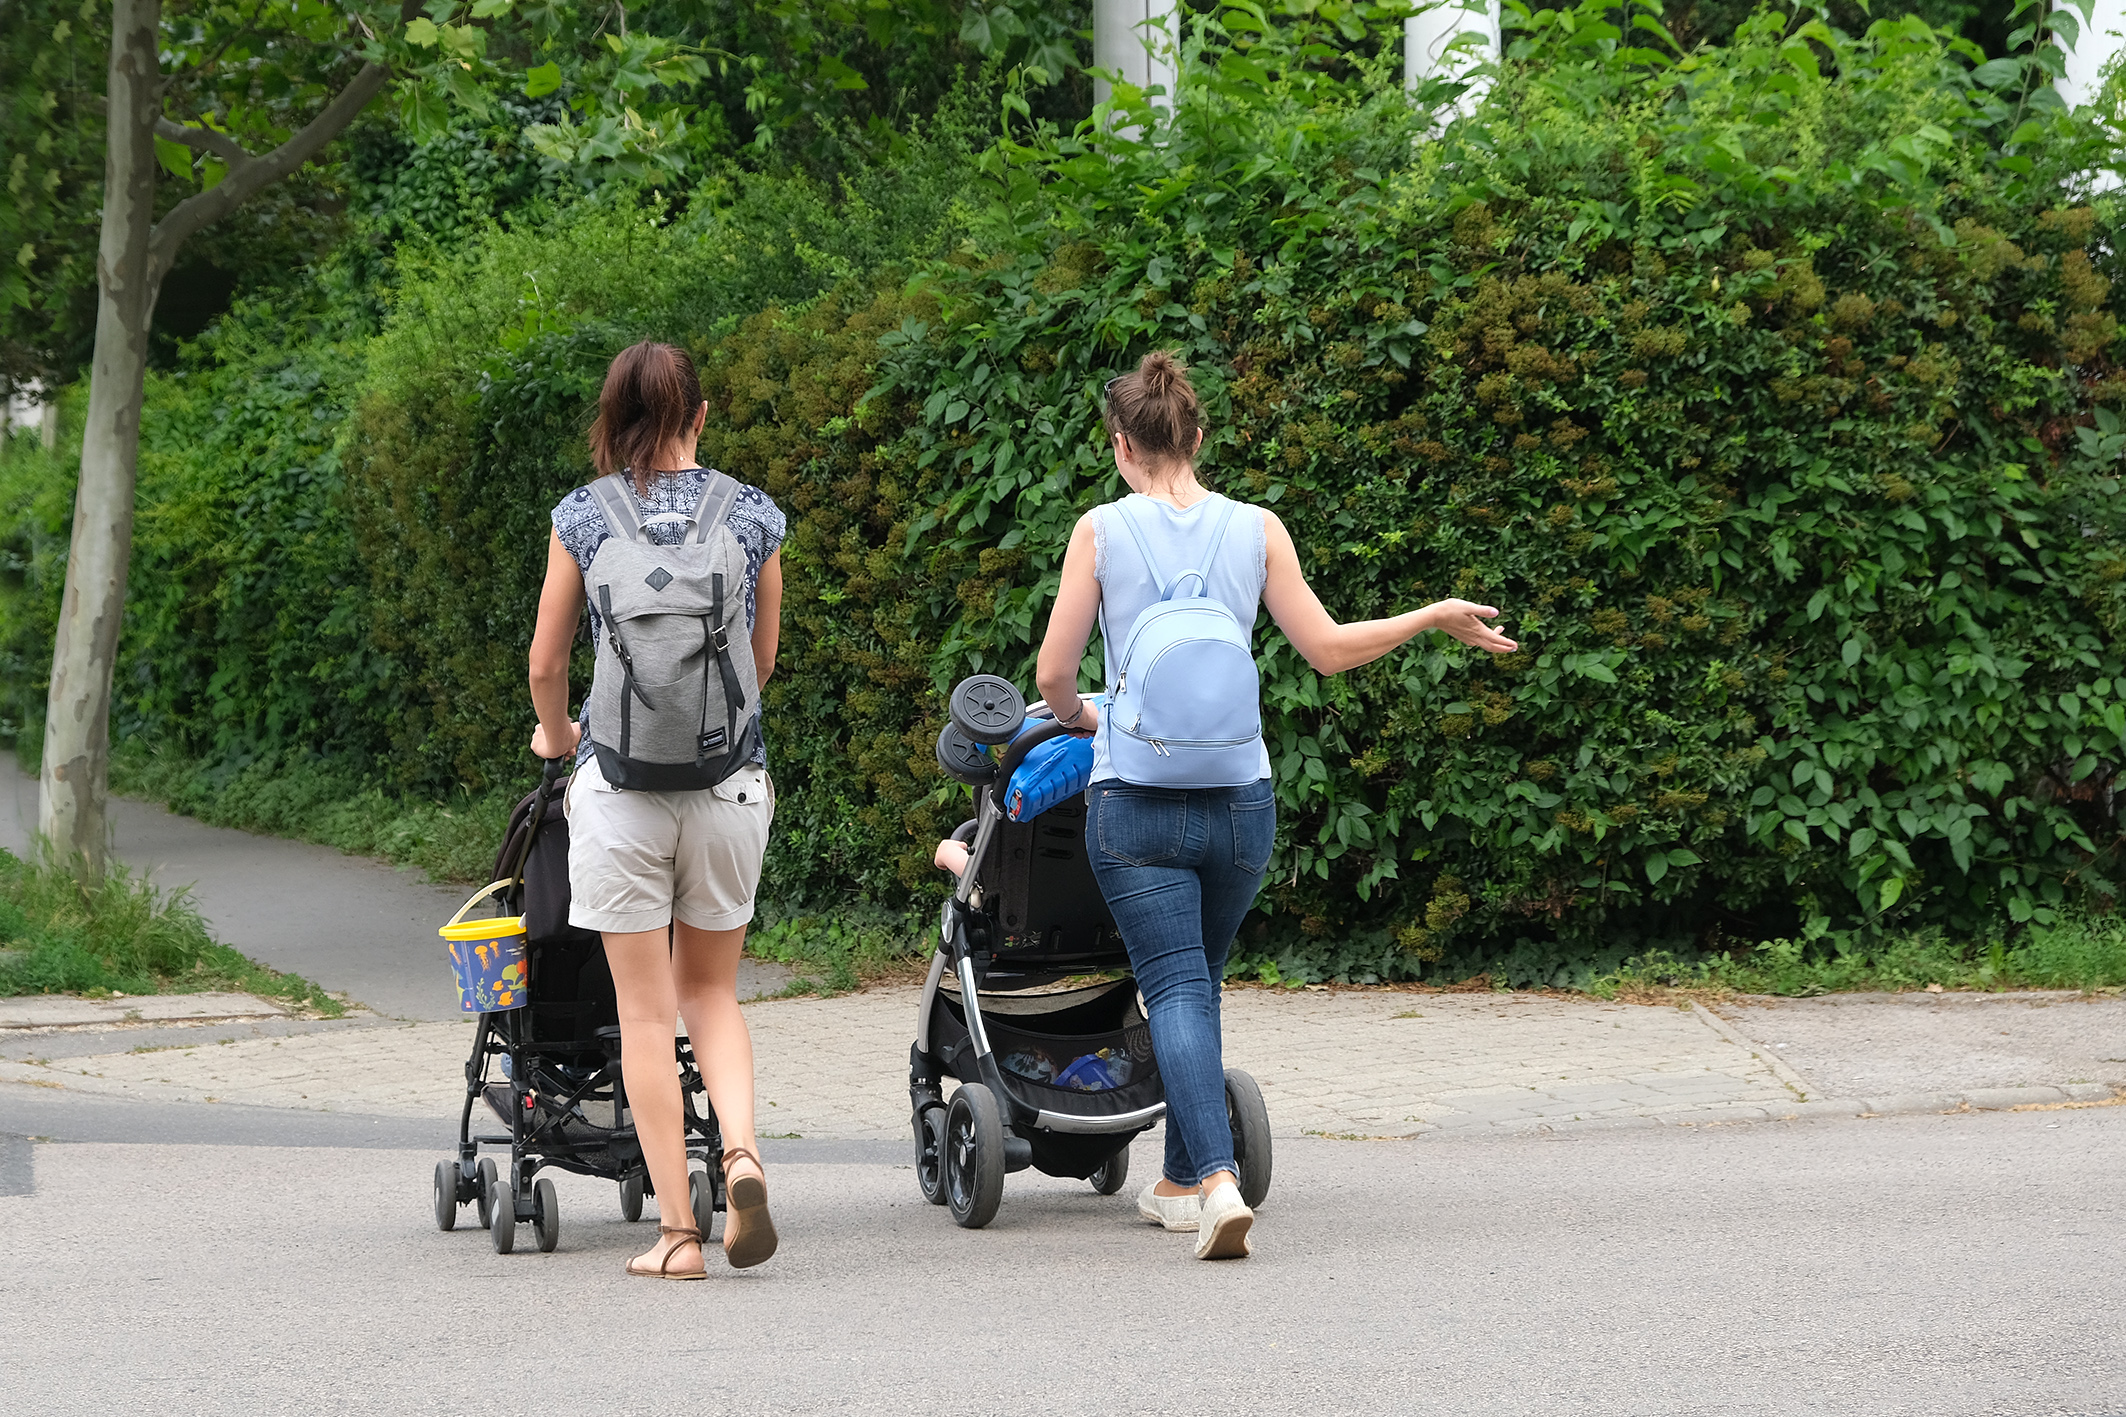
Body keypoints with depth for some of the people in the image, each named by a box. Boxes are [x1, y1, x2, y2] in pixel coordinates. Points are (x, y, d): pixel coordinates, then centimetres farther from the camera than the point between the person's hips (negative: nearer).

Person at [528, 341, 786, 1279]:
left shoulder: (584, 519, -1)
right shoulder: (753, 517, 2)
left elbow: (546, 662, 6)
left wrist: (557, 734, 28)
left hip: (620, 780, -2)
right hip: (730, 777, 2)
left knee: (646, 1009, 5)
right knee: (710, 989, 18)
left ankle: (678, 1231, 3)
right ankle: (740, 1150, -7)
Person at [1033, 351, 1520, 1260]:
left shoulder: (1102, 531, -5)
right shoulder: (1256, 529, 1)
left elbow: (1052, 675, -3)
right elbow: (1328, 648, 4)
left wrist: (1080, 718, 20)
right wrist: (1435, 617, 19)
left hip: (1134, 801, -3)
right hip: (1239, 799, 3)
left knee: (1175, 989, -4)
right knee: (1199, 981, 20)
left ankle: (1217, 1180, -24)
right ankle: (1181, 1182, 28)